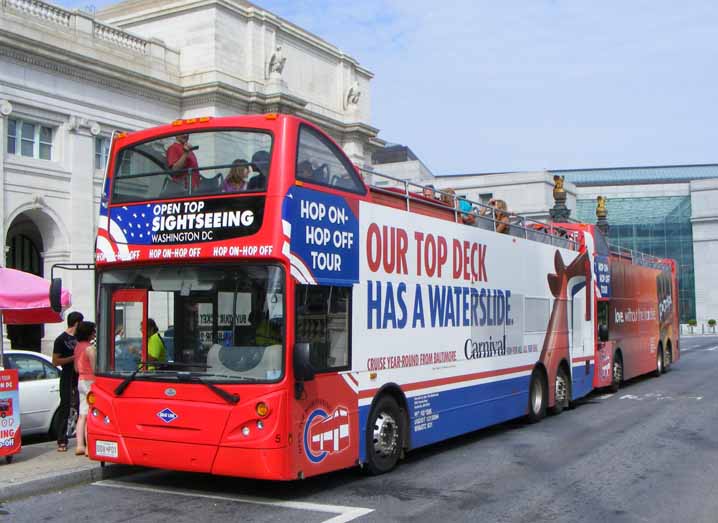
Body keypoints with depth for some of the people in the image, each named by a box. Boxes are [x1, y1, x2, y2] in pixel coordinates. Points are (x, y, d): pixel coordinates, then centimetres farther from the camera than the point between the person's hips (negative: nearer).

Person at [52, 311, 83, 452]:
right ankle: (61, 441, 0)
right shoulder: (61, 339, -5)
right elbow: (55, 361, -9)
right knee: (65, 409, -4)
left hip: (81, 377, 6)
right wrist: (74, 357, -16)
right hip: (68, 379, -6)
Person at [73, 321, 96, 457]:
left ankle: (80, 445, 12)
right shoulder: (90, 348, -16)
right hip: (90, 382, -9)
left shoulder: (78, 346, 11)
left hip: (81, 381, 9)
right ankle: (89, 447, -5)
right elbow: (94, 369, -17)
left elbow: (76, 368, 15)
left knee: (82, 415, 10)